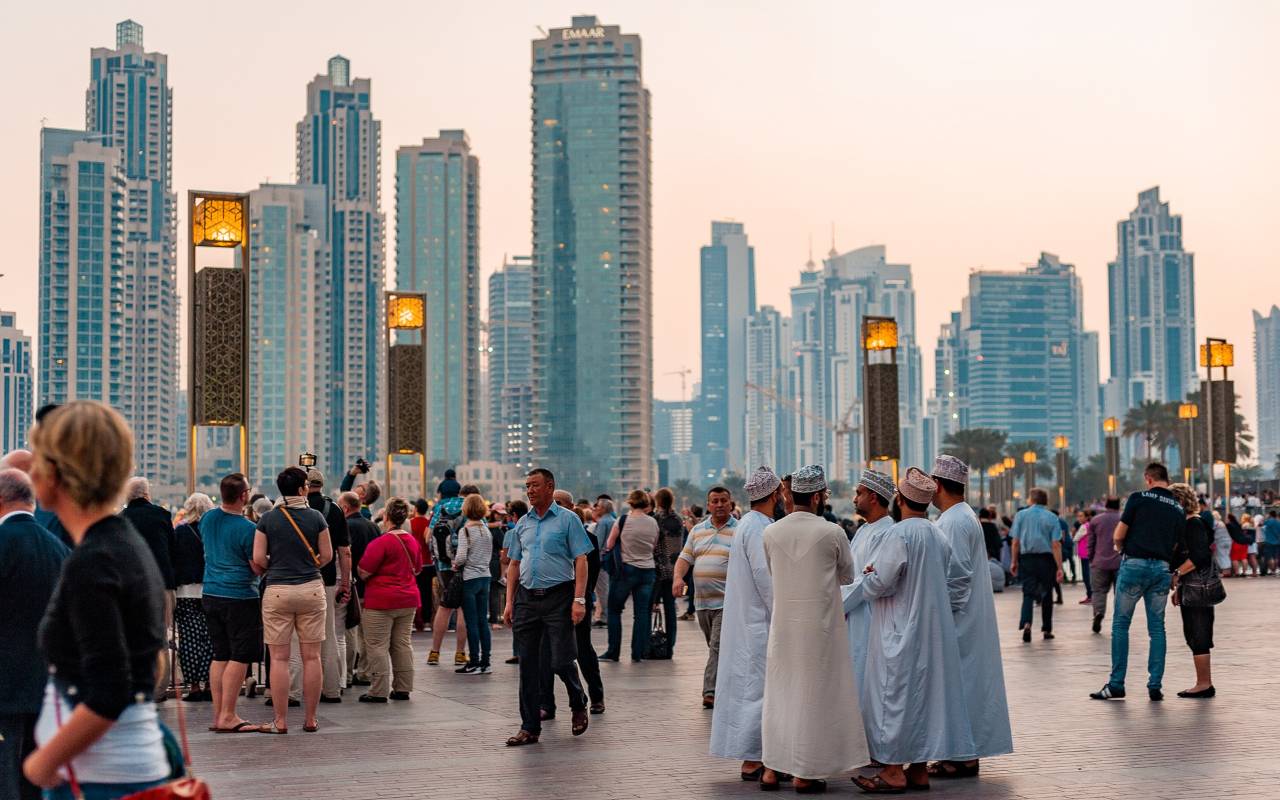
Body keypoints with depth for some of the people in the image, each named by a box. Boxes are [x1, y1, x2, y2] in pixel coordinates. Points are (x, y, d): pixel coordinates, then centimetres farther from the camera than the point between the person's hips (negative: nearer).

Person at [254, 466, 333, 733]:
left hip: (277, 591, 0)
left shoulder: (268, 519, -1)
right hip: (311, 589, 0)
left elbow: (258, 558, -4)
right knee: (311, 656, 6)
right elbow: (327, 555, 3)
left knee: (279, 658, 3)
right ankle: (310, 719, 10)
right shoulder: (316, 517, 0)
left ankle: (280, 721, 4)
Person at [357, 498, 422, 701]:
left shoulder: (381, 543, -16)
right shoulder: (412, 541, 7)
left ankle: (379, 691, -2)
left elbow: (364, 572, -15)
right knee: (403, 644, 11)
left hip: (382, 600, -7)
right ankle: (403, 688, 15)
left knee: (377, 646, -1)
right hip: (408, 599, 7)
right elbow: (417, 569, 20)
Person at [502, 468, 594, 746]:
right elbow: (514, 564, 16)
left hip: (558, 597, -5)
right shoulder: (523, 524, 13)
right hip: (527, 598, 5)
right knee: (528, 664, 4)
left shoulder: (568, 519, -2)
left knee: (561, 661, -6)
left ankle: (578, 704, 24)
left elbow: (581, 561, -6)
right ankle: (530, 727, 10)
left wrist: (579, 600, -15)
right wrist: (509, 602, 8)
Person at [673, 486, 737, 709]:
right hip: (702, 601, 6)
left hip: (727, 601, -6)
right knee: (714, 647, 12)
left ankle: (711, 692, -14)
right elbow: (685, 557, 13)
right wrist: (678, 577, -6)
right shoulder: (698, 530, 14)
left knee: (718, 646, -13)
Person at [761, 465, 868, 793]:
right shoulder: (832, 532, -11)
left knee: (778, 693, 13)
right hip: (820, 625, -4)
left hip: (782, 624, 4)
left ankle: (771, 769, 17)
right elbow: (847, 575, 4)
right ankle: (805, 774, 7)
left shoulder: (771, 532, -2)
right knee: (813, 696, 4)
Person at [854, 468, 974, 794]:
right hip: (933, 630, 8)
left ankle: (894, 771, -1)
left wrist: (867, 577, 3)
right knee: (925, 694, 10)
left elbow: (878, 585, -17)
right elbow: (955, 587, 12)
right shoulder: (939, 536, 8)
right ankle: (919, 769, 14)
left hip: (900, 633, -8)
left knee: (896, 696, -2)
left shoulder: (900, 534, -17)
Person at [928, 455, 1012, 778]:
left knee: (960, 682, -5)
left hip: (959, 619, -10)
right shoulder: (964, 516, 15)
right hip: (971, 617, 10)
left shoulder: (954, 522, -17)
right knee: (968, 681, 11)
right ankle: (966, 753, 17)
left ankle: (963, 757, -1)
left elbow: (956, 575, -21)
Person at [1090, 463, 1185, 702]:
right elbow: (1178, 545, 9)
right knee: (1157, 628, 9)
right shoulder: (1178, 509, 10)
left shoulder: (1138, 498, -3)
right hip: (1162, 568, 4)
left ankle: (1116, 684, 3)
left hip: (1135, 564, -4)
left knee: (1120, 625, 4)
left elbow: (1118, 535, -3)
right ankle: (1155, 686, 6)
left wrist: (1120, 545, 17)